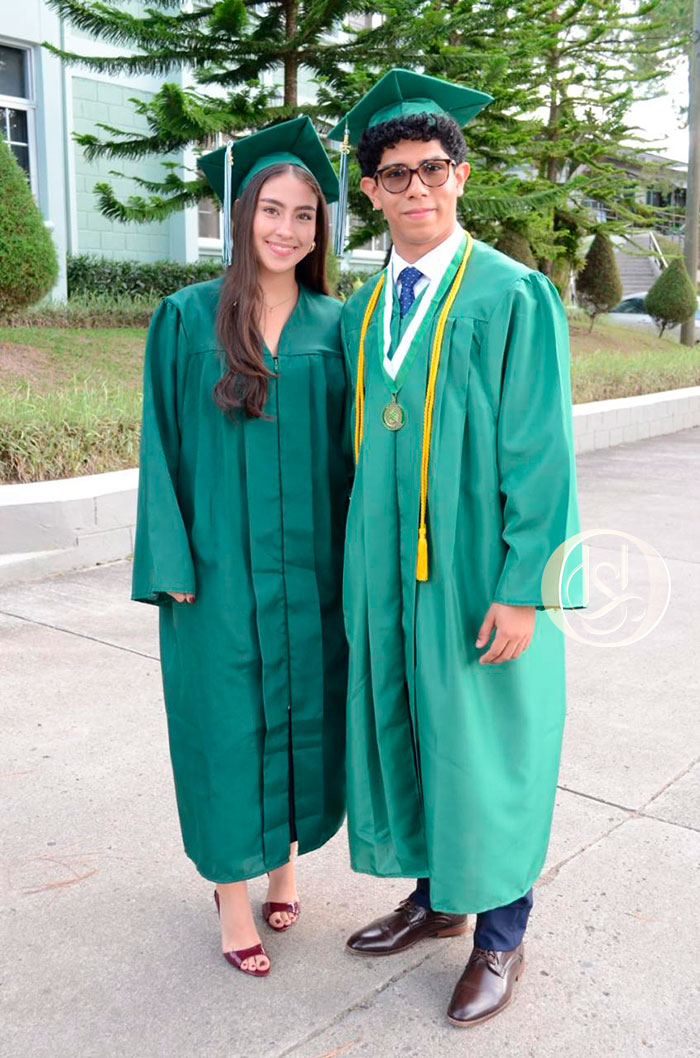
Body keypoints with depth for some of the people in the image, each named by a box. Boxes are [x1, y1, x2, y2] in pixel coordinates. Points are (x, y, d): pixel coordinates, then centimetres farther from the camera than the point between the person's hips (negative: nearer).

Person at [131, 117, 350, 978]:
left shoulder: (334, 326, 4)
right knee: (225, 721, 6)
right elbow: (163, 443, -2)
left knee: (301, 714, 12)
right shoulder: (187, 318, -2)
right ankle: (233, 888, 24)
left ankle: (286, 858, 34)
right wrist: (171, 563, -8)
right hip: (219, 566, -2)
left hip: (310, 568, 2)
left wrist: (353, 559, 1)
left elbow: (350, 446, 6)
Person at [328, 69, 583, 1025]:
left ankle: (499, 936, 28)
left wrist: (521, 589, -17)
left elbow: (542, 454, -12)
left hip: (477, 577, -5)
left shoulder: (514, 297, -9)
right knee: (403, 734, 16)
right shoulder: (361, 311, 9)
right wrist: (358, 568, 9)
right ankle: (435, 897, 38)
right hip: (387, 572, 6)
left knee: (484, 747, 7)